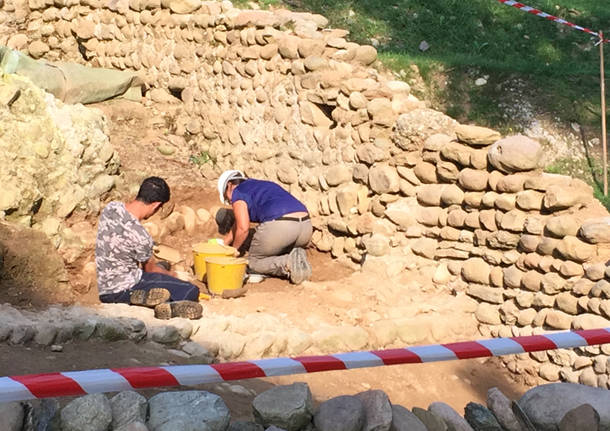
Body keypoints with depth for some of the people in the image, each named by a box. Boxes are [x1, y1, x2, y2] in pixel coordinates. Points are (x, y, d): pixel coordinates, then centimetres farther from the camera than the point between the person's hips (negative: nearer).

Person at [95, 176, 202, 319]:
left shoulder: (111, 207, -5)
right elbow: (150, 268, -5)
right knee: (191, 292, -9)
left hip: (103, 289, 8)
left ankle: (142, 295, 2)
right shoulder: (140, 236, -26)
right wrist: (171, 275, 16)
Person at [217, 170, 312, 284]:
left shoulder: (237, 192, 11)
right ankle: (297, 258, 1)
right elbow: (239, 222, 45)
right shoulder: (263, 185, 35)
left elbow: (243, 229, -1)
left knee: (253, 262, 17)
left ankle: (287, 264, -11)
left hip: (278, 227, -7)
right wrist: (223, 243, 54)